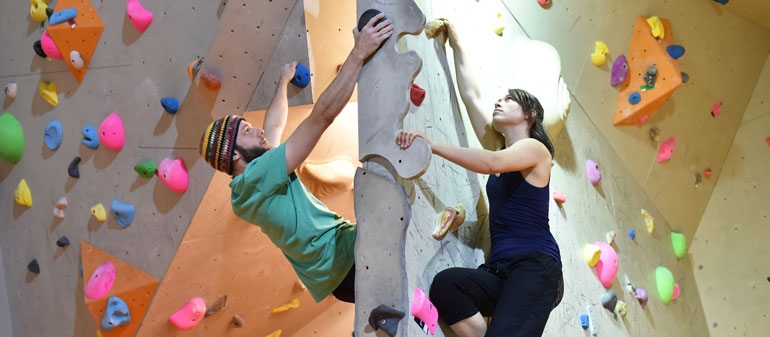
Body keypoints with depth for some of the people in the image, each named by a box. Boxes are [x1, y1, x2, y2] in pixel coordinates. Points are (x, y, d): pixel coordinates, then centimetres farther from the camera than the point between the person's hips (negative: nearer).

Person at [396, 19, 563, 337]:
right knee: (444, 284, -26)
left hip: (535, 267, -6)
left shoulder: (534, 148, 1)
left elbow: (490, 163, -19)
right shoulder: (497, 145, 21)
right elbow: (470, 94, 20)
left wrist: (430, 144, -20)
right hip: (500, 271, 7)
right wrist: (456, 44, 24)